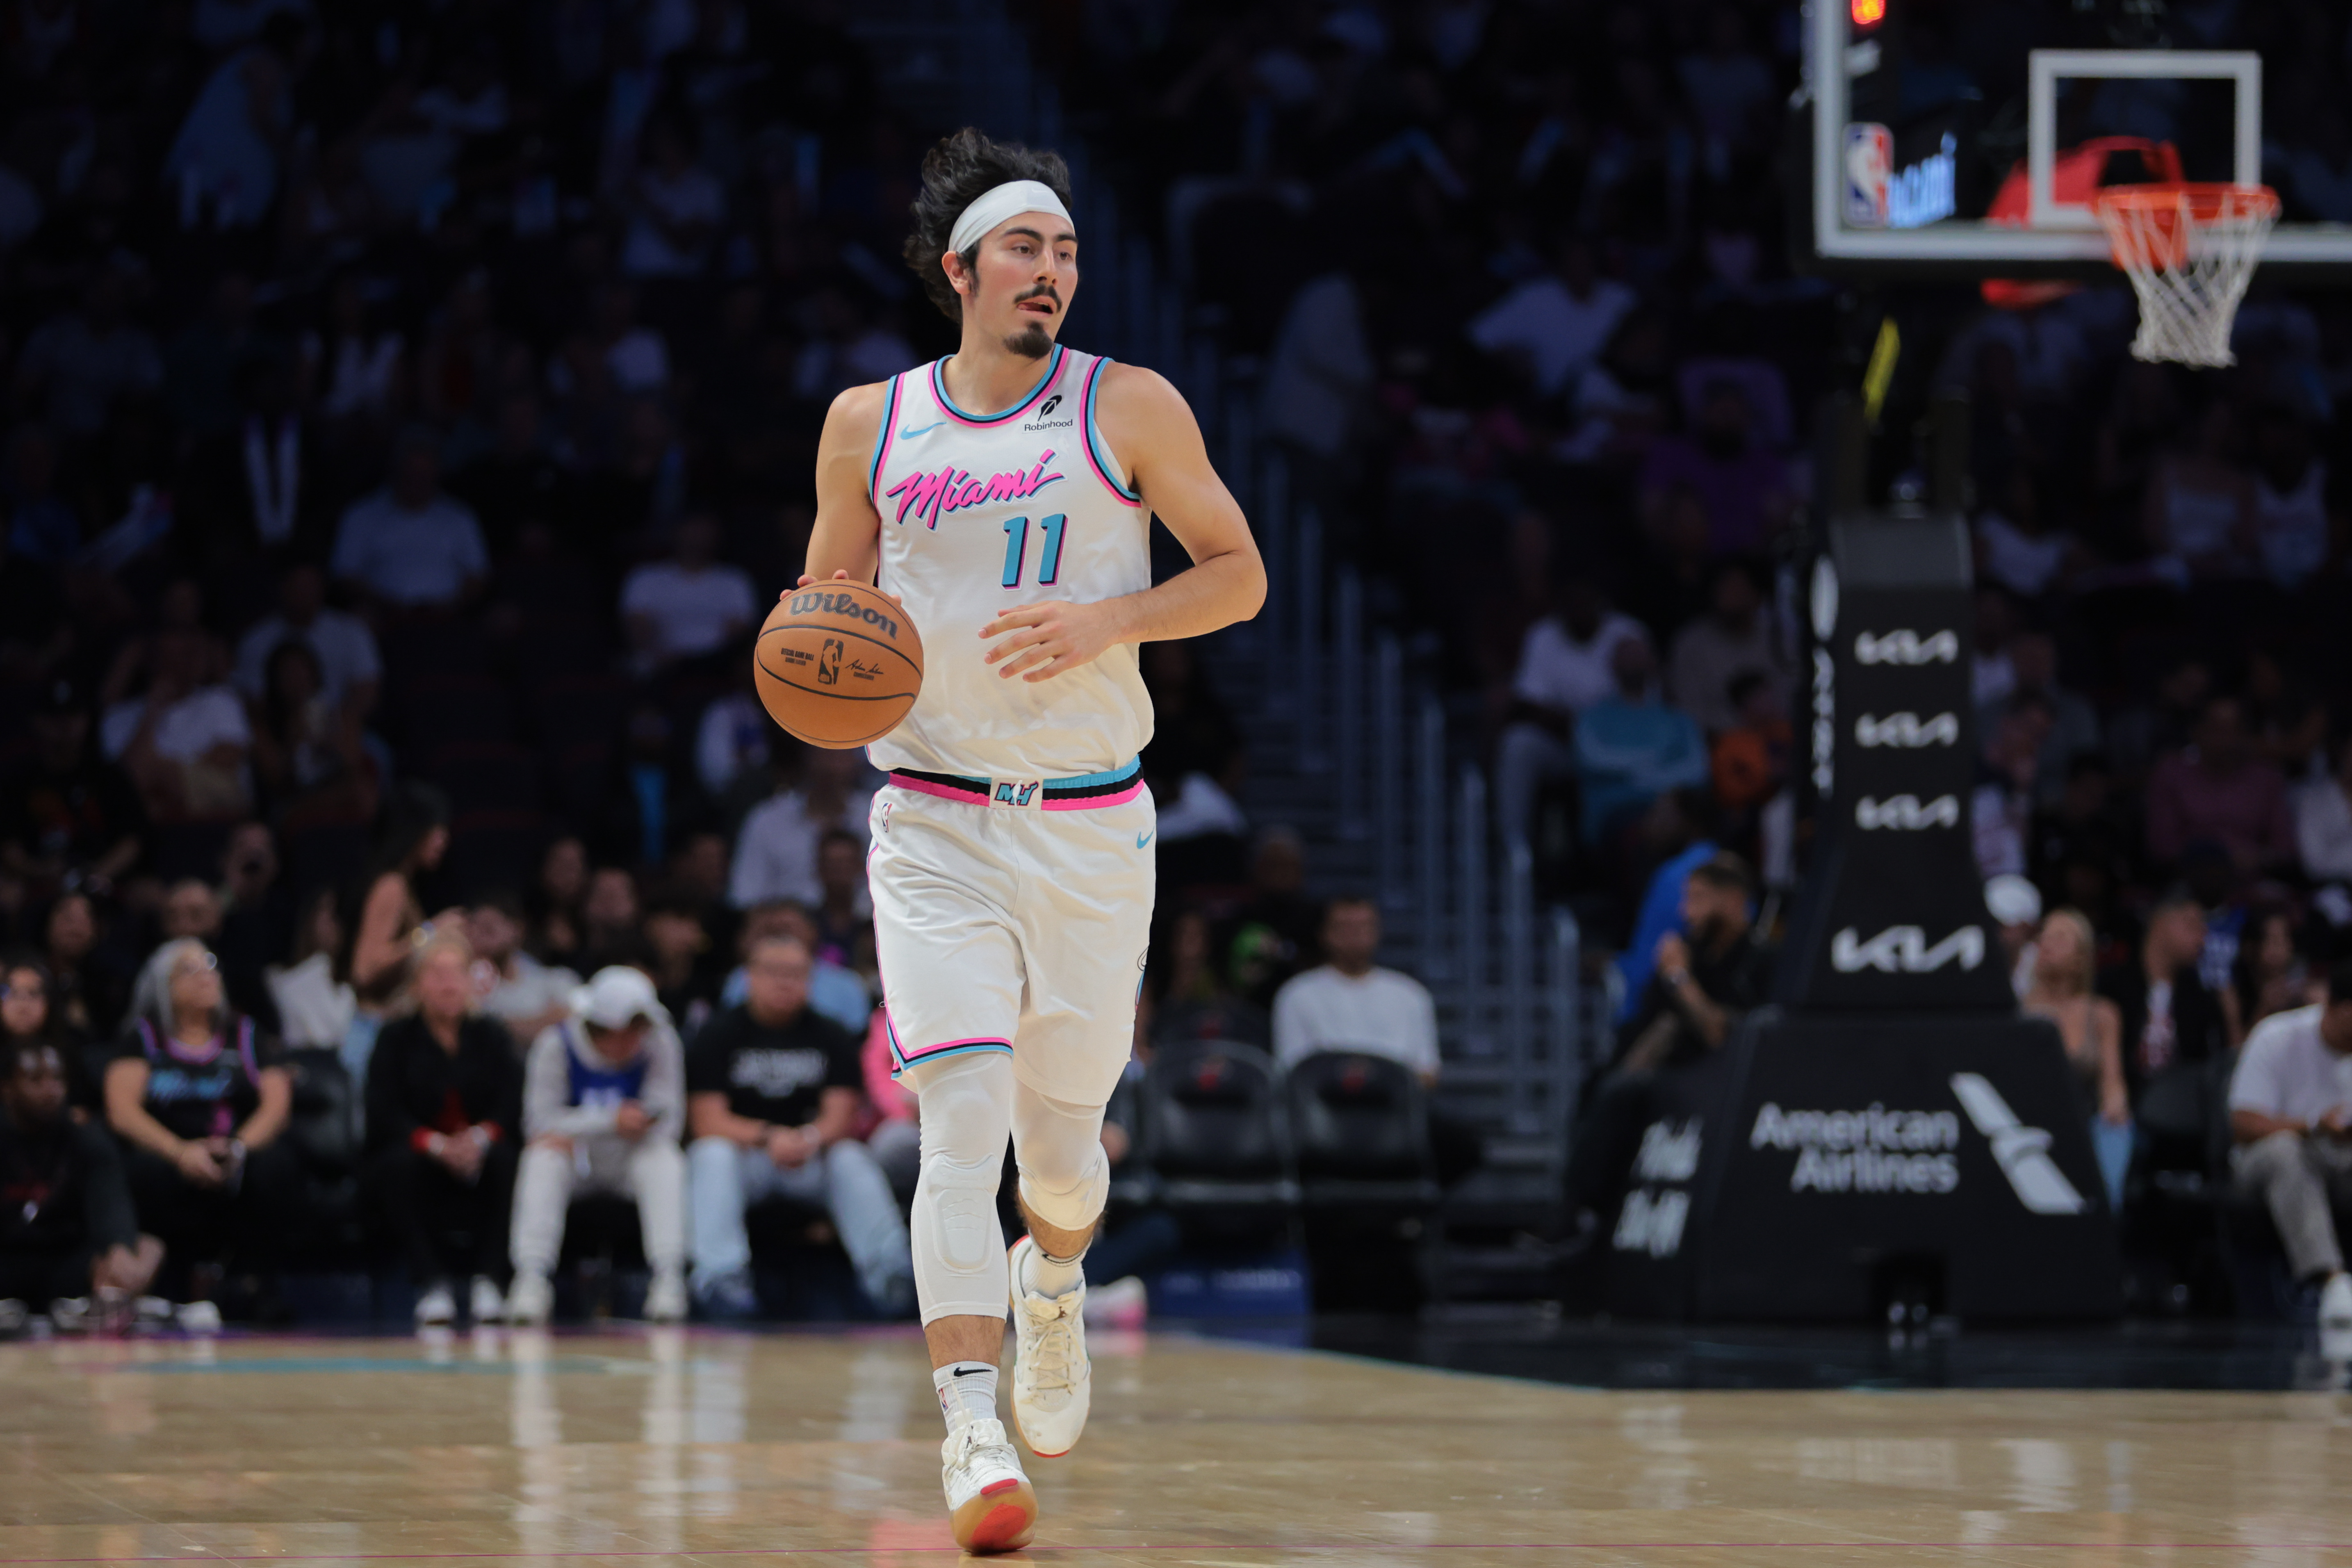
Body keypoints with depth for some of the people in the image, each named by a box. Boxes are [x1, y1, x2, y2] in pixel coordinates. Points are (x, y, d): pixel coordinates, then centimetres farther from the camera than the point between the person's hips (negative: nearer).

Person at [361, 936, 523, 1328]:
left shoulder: (491, 1036, 8)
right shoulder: (397, 1039, 3)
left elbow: (514, 1105, -6)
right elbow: (383, 1115, -10)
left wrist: (480, 1137, -29)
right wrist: (436, 1144, -29)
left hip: (475, 1161, 1)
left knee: (503, 1157, -31)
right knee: (400, 1161, -34)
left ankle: (488, 1277, -29)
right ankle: (432, 1283, -32)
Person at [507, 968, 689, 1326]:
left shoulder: (660, 1044, -10)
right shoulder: (556, 1045, -14)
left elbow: (669, 1120, -12)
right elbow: (541, 1122, -19)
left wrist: (643, 1122, -34)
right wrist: (611, 1122, -30)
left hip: (629, 1164, 1)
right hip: (575, 1165, -1)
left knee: (665, 1157, -29)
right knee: (544, 1155, -32)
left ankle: (669, 1279, -35)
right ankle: (531, 1279, -38)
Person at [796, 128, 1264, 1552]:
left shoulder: (1131, 410, -1)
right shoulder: (870, 427, 4)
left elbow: (1240, 575, 3)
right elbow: (825, 596, 16)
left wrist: (1108, 619, -15)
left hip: (1092, 829, 0)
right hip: (935, 828, 0)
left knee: (1062, 1137, 11)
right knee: (963, 1124, -16)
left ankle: (1053, 1279, 47)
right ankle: (975, 1436, -20)